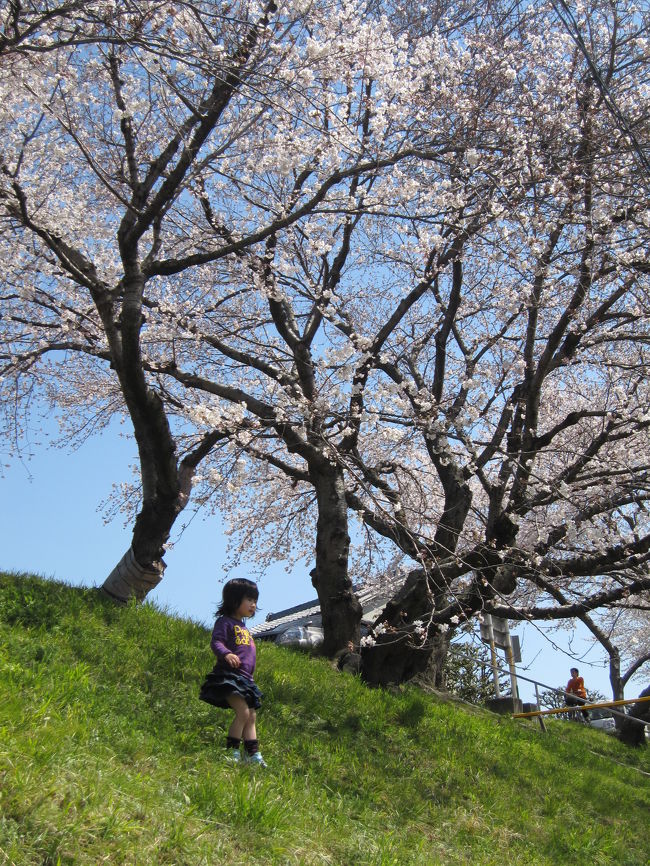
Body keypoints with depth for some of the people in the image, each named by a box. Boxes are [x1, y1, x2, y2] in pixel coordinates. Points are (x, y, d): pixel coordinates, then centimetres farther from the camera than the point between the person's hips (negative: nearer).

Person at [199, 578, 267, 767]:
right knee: (243, 712, -19)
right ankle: (232, 752, -11)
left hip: (245, 678, 10)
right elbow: (216, 642, -18)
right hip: (228, 675, -10)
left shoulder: (244, 628, 24)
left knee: (252, 716, 9)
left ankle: (253, 754, 14)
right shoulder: (225, 622, -3)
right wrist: (226, 654, -36)